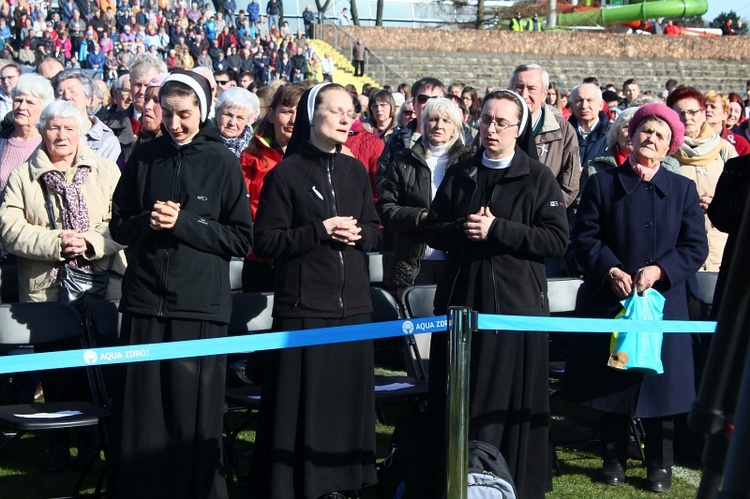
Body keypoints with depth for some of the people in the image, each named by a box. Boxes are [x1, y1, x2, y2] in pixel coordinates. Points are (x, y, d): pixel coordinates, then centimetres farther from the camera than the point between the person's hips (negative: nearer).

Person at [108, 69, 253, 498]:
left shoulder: (223, 162, 0)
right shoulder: (145, 157, 7)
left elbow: (242, 239, -2)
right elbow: (119, 226, 13)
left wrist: (183, 223, -12)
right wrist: (149, 222, -8)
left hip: (201, 305, -2)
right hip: (146, 301, 2)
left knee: (195, 414, 2)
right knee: (141, 410, 2)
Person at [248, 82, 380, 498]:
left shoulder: (355, 171, 11)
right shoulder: (286, 174, -5)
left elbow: (374, 229, 17)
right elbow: (265, 242, -7)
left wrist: (357, 234, -5)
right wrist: (320, 232, -15)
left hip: (352, 304, 5)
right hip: (303, 307, -5)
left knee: (347, 397, 7)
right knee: (300, 401, -4)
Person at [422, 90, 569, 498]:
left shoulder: (539, 179, 2)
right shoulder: (459, 176, 14)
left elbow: (557, 239, -8)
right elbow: (432, 232, 12)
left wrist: (496, 230, -15)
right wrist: (463, 230, -10)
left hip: (516, 305, -4)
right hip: (461, 301, 4)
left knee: (509, 403, -3)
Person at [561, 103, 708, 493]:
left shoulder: (683, 189, 6)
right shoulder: (602, 183, 4)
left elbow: (696, 247, 1)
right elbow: (584, 237, 0)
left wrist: (658, 270, -13)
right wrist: (610, 270, -15)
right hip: (609, 300, 0)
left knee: (660, 383, 2)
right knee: (610, 381, 5)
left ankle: (660, 466, 13)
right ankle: (614, 460, 18)